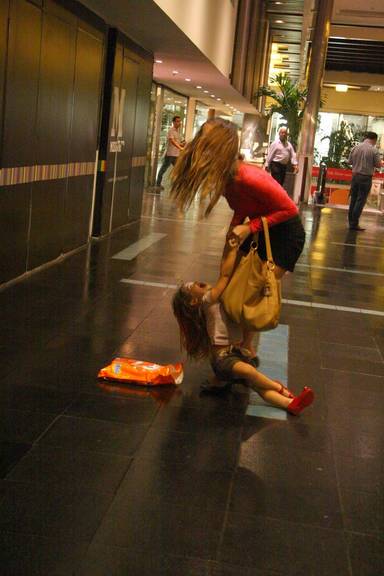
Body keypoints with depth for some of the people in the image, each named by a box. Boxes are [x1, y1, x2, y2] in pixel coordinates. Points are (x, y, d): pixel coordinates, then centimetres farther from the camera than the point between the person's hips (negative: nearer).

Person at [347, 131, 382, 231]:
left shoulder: (355, 148, 2)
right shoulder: (374, 150, -11)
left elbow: (349, 161, 8)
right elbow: (378, 165, -9)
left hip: (355, 176, 5)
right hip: (366, 177, -5)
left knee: (353, 199, 13)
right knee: (360, 201, 0)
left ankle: (351, 222, 17)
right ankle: (354, 224, -1)